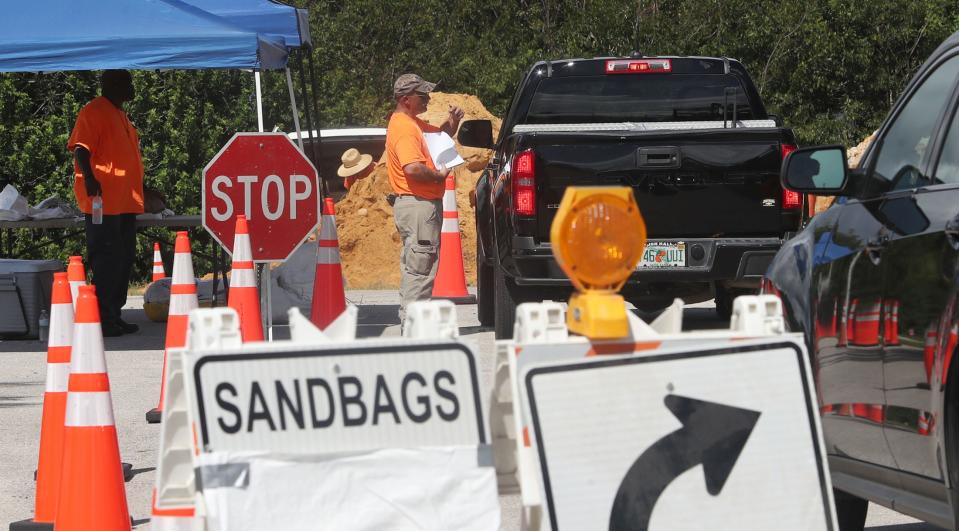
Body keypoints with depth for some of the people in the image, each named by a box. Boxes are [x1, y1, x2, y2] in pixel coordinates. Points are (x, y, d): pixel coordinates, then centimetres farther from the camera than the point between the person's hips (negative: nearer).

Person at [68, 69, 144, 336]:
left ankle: (113, 316, 16)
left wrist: (140, 190, 31)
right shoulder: (93, 112, -7)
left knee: (124, 259, 10)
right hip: (104, 201, -10)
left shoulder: (119, 114, 21)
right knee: (107, 258, -9)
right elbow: (81, 148, -18)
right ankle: (103, 318, -7)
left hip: (126, 202, 10)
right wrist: (89, 178, -32)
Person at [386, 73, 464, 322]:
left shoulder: (412, 123, 15)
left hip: (422, 204, 11)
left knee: (413, 267, 16)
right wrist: (439, 175, -15)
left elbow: (440, 135, 33)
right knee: (421, 267, -10)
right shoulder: (404, 128, -17)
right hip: (418, 206, -11)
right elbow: (412, 168, -31)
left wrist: (452, 122, 12)